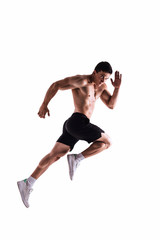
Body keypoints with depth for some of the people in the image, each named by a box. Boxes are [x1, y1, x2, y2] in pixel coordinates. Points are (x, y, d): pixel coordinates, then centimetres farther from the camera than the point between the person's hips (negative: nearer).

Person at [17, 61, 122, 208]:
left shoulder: (101, 86, 19)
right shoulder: (82, 81, -7)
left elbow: (111, 105, 16)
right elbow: (56, 85, -6)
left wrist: (117, 87, 2)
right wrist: (44, 105, -6)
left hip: (72, 125, 9)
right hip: (78, 122, -9)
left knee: (54, 155, 5)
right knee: (106, 142, 0)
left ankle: (28, 183, 3)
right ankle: (76, 159, -5)